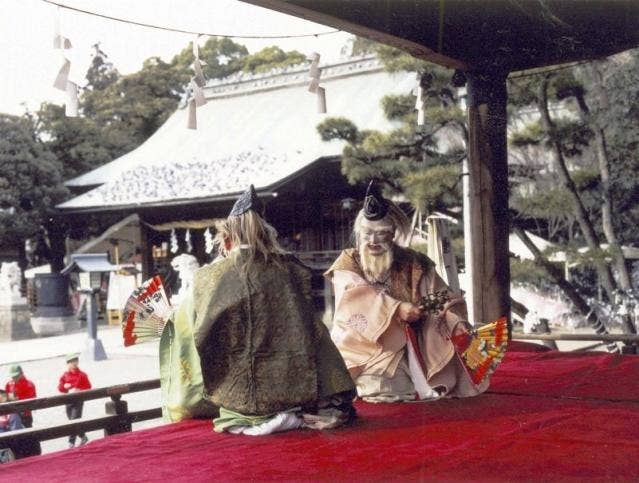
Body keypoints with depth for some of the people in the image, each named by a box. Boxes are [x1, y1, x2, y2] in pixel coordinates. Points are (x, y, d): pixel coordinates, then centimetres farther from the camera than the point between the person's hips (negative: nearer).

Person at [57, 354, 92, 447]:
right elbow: (60, 388, 7)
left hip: (78, 400, -4)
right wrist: (65, 386, -14)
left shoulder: (82, 375, -3)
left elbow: (88, 387, -2)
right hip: (68, 401, 4)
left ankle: (71, 442, -7)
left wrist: (79, 390, -17)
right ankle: (83, 437, 29)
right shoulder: (64, 376, 7)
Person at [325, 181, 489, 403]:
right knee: (380, 388, -26)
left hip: (406, 348, 3)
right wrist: (397, 308, -29)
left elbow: (441, 297, -1)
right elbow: (358, 299, -16)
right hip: (364, 348, -2)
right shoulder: (348, 263, 2)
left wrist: (456, 321, -21)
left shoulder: (412, 264, 7)